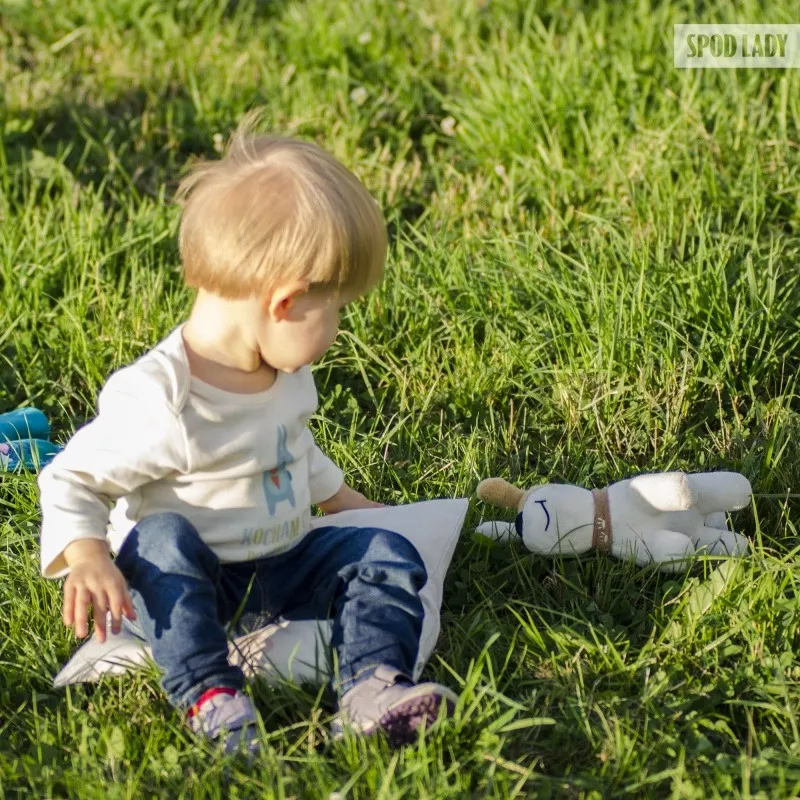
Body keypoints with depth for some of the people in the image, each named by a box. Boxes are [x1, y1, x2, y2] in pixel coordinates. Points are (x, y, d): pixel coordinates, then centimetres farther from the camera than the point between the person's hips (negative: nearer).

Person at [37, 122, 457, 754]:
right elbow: (72, 480, -20)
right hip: (187, 580, -6)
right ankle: (210, 696, -40)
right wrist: (86, 557, -37)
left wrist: (342, 499, 30)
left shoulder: (285, 373, 0)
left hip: (284, 567, 7)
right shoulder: (155, 400, -27)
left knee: (386, 553, -10)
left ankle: (372, 688, -28)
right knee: (163, 537, -36)